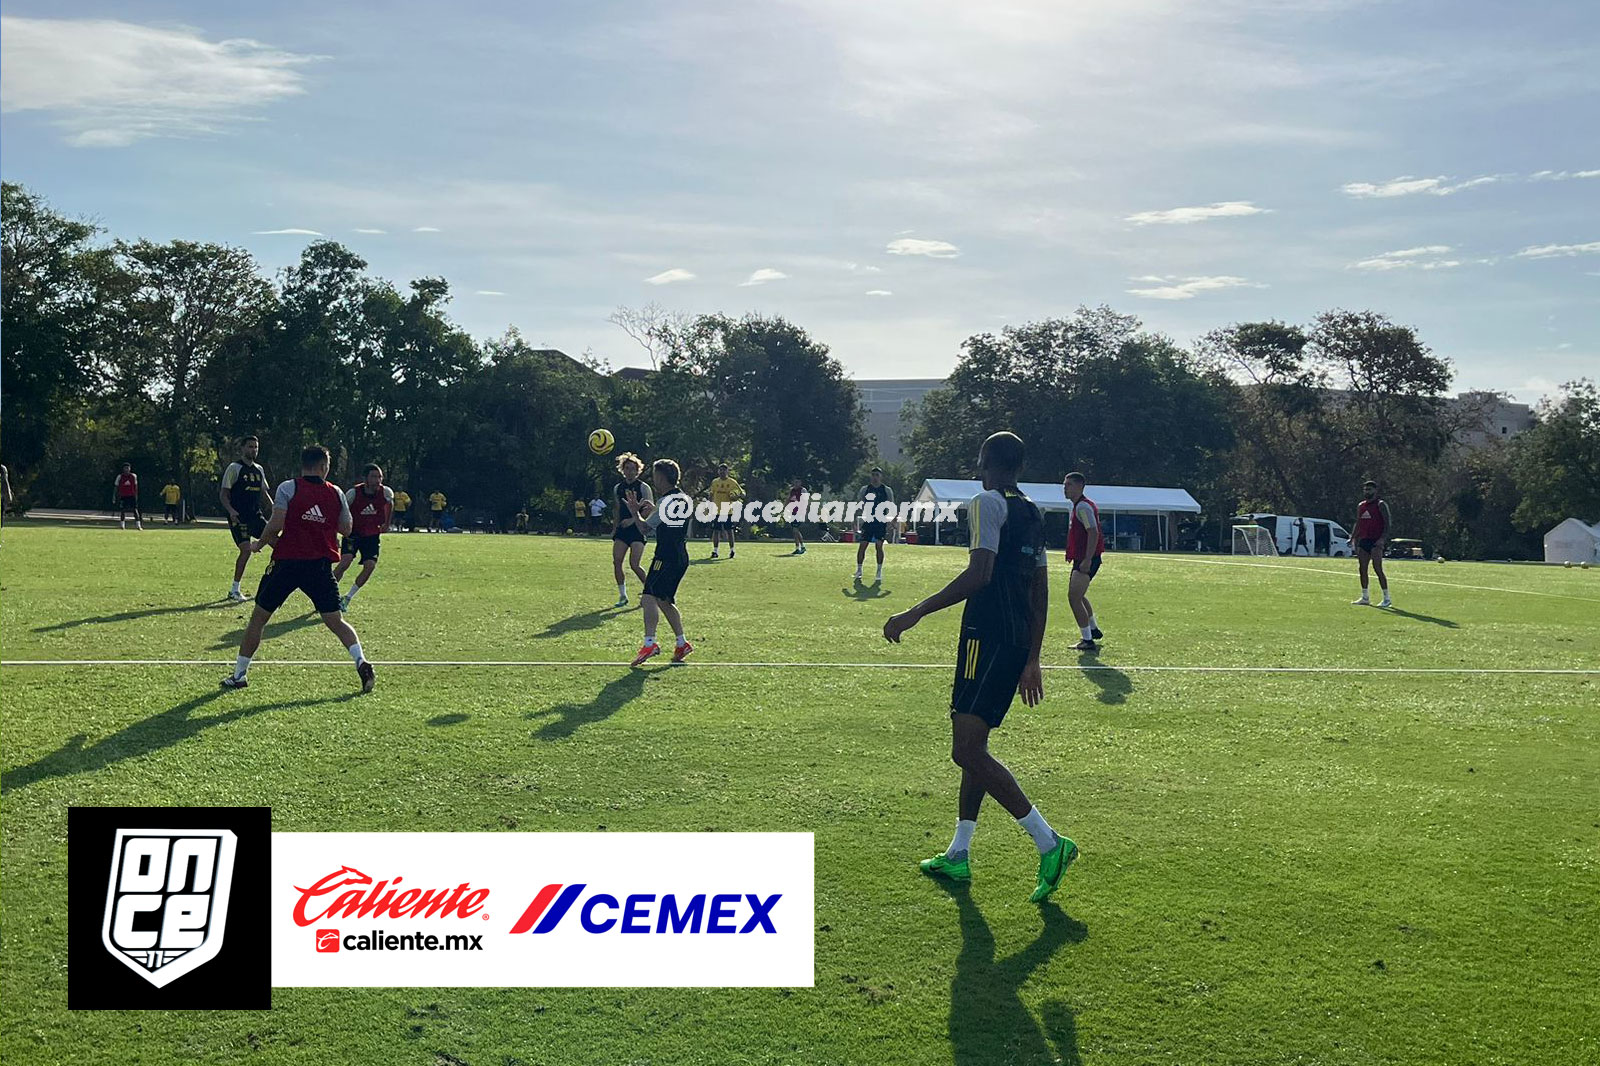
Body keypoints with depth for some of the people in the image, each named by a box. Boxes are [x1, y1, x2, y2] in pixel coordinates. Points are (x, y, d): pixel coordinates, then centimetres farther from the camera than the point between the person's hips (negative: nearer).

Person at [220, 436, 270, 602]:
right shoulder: (234, 468, -5)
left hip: (255, 515, 7)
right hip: (239, 517, -7)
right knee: (246, 550, -15)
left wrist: (273, 508, 10)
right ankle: (234, 590, -4)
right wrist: (230, 510, -22)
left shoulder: (259, 469, 15)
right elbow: (223, 493, -7)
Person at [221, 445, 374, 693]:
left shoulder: (288, 488, -4)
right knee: (335, 621, 6)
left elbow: (276, 525, -11)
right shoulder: (336, 493, 5)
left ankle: (240, 674, 16)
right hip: (321, 565, 2)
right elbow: (346, 528, 10)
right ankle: (361, 663, -13)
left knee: (259, 618, 11)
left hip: (287, 561, -2)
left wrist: (259, 543, 5)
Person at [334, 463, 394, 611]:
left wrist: (386, 524, 18)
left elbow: (390, 503, 13)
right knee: (345, 561, -21)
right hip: (353, 533, -3)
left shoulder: (386, 492, -13)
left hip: (372, 535, 3)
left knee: (370, 566, -13)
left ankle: (348, 597, 3)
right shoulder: (353, 493, -21)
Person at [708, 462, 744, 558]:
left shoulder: (732, 482, -1)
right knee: (716, 530, 3)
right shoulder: (714, 482, 10)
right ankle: (715, 551, 8)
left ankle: (731, 550, 10)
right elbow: (712, 495, 17)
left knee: (729, 530, -1)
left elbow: (742, 492, 1)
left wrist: (738, 496, -21)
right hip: (716, 510, 3)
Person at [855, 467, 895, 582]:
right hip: (867, 521, 2)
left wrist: (891, 522, -6)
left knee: (879, 546, -7)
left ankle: (879, 573, 0)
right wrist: (856, 521, 1)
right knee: (862, 546, -1)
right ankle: (858, 571, 11)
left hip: (881, 522, -1)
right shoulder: (865, 489, 8)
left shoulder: (887, 490, 4)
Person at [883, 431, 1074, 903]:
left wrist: (915, 614, -19)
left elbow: (979, 574, -21)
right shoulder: (1032, 514, 17)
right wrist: (1031, 660, 24)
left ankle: (1049, 842, -12)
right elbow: (1040, 593, 19)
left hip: (986, 639, -10)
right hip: (1017, 645, 10)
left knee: (968, 750, -11)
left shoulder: (988, 503, -8)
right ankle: (958, 854, 20)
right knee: (972, 747, 15)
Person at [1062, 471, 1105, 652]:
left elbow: (1093, 533, -24)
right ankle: (1094, 630, 42)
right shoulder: (1078, 506, 16)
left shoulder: (1083, 506, -16)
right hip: (1081, 559, 11)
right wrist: (1072, 555, 23)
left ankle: (1088, 641, -9)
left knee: (1074, 597, -13)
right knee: (1078, 596, 26)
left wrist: (1087, 561, -29)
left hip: (1086, 560, -11)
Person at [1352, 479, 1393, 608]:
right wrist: (1354, 539, 14)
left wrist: (1383, 538, -21)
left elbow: (1387, 524, -9)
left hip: (1376, 541, -7)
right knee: (1363, 569, 5)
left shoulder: (1381, 505, -4)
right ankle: (1364, 597, 12)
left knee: (1378, 569, -11)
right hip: (1363, 541, 7)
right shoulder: (1360, 506, 16)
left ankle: (1386, 598, -7)